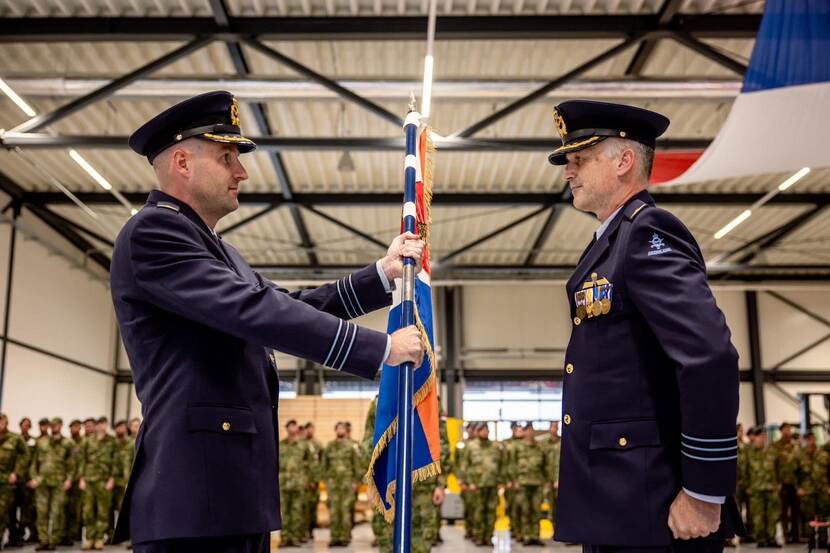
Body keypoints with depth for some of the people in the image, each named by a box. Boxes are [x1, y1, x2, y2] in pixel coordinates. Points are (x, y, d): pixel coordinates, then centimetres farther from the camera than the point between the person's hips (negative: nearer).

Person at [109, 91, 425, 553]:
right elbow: (254, 311, -22)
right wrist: (382, 347, -19)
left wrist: (383, 273, 14)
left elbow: (287, 306, 21)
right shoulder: (153, 231, -11)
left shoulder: (212, 247, 21)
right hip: (197, 493, -10)